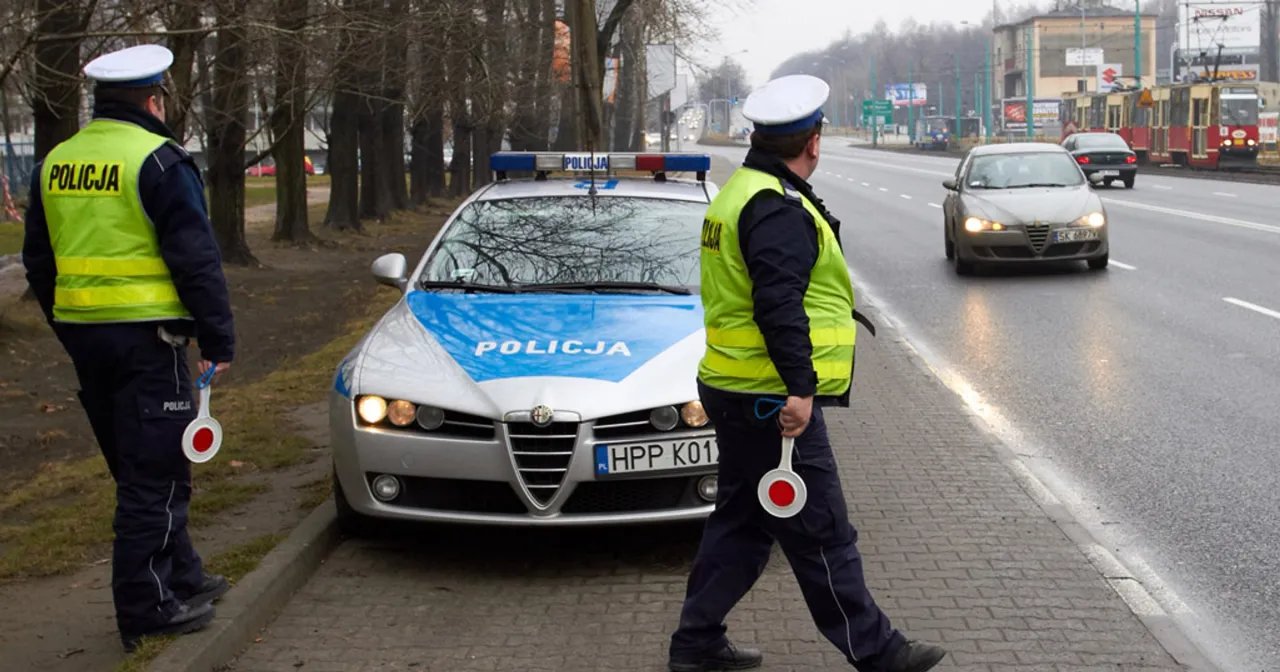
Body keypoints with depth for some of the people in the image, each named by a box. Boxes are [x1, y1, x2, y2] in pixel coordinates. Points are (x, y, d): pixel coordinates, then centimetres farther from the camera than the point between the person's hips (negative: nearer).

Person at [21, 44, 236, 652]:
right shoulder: (159, 160, -11)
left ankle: (181, 578, 28)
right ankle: (146, 607, 2)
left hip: (83, 334, 7)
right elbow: (195, 258, -14)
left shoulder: (55, 164, 11)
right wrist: (218, 337, -7)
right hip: (147, 334, -7)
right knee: (155, 474, 0)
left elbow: (39, 262, 18)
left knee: (139, 469, 17)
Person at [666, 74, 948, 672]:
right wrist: (800, 387, -27)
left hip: (734, 392, 11)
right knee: (822, 534, -2)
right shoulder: (777, 208, -18)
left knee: (741, 522, 17)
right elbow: (779, 304, -26)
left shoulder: (741, 192, 16)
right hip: (773, 399, -11)